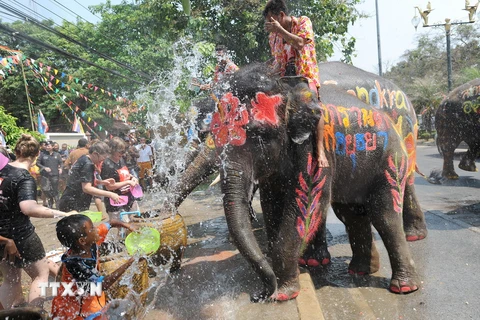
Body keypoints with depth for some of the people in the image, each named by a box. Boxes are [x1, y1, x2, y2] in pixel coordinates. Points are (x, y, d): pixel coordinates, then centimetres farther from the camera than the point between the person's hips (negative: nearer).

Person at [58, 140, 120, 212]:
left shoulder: (84, 159, 9)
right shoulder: (87, 164, -19)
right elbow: (86, 188, -28)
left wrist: (101, 182, 7)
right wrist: (109, 194, -29)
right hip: (72, 206, -10)